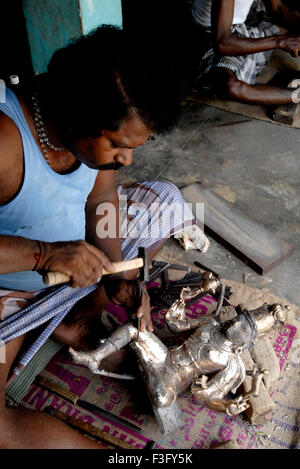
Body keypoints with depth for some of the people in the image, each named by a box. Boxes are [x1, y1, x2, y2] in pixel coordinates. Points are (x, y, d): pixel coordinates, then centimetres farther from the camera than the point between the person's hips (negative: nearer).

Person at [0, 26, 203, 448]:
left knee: (166, 200, 4)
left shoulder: (103, 127, -14)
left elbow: (101, 198, -4)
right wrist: (44, 254, -42)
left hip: (80, 256, 6)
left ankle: (79, 317, 0)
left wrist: (118, 277, -15)